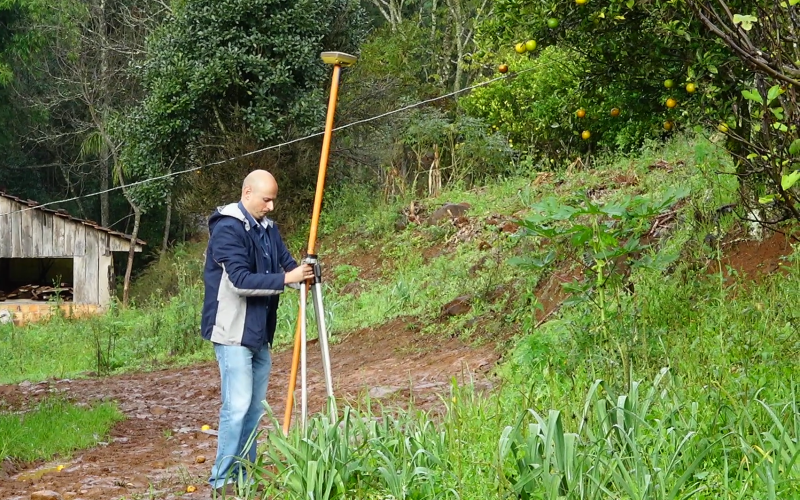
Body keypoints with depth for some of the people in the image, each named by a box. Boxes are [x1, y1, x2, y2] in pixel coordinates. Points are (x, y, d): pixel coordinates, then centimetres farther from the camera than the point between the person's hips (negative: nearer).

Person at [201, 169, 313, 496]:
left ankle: (243, 476, 18)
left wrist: (302, 273, -14)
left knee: (255, 407, 10)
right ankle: (222, 480, -2)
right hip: (233, 331, -9)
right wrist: (285, 279, -25)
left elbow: (285, 264, 8)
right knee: (237, 405, -10)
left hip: (260, 331, 9)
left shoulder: (268, 229, 11)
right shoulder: (227, 229, -15)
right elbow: (240, 280, -23)